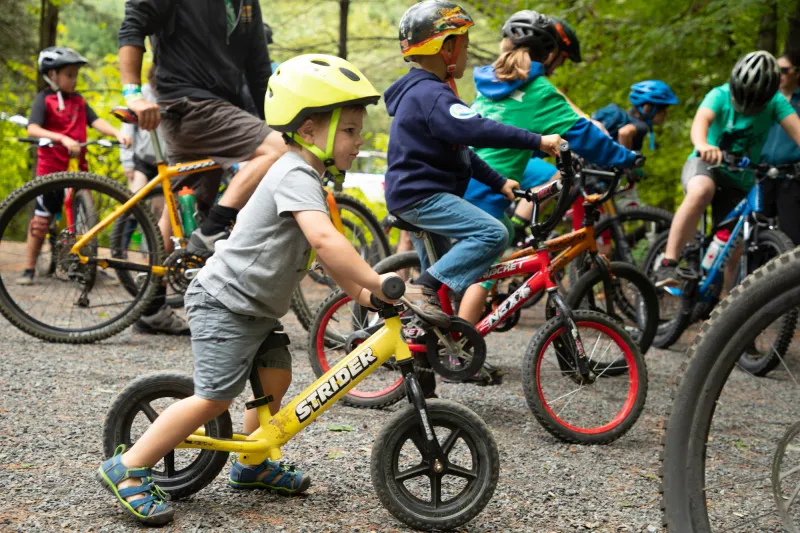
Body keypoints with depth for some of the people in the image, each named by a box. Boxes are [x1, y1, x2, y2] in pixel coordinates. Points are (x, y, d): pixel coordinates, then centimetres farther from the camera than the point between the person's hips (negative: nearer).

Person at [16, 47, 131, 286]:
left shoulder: (78, 100, 9)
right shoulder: (45, 99, -6)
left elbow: (96, 121, -3)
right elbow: (33, 129, -20)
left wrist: (118, 133, -22)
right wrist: (62, 138, -34)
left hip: (77, 167, 4)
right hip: (51, 168, -4)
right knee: (41, 219, 1)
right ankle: (29, 269, 10)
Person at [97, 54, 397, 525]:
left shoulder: (308, 177, 12)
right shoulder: (296, 175, -21)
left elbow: (325, 254, 19)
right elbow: (325, 242, -37)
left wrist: (360, 293, 9)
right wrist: (380, 283, -36)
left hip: (256, 309, 10)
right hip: (226, 304, -10)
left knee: (276, 378, 11)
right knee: (215, 397, -11)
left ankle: (253, 466, 29)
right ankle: (127, 469, -3)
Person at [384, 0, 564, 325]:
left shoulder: (419, 91, 17)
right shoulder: (432, 94, -18)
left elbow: (461, 150, 20)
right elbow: (477, 130, -32)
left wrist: (498, 183, 14)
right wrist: (537, 142, -32)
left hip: (412, 195, 11)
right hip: (422, 196, -11)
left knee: (440, 280, 21)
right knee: (492, 233, -23)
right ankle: (423, 289, -21)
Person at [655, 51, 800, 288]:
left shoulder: (774, 103, -8)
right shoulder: (720, 96, -15)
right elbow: (701, 120, -35)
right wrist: (704, 146, -58)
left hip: (738, 183, 3)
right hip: (705, 165, -3)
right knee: (701, 190, -38)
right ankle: (667, 265, -41)